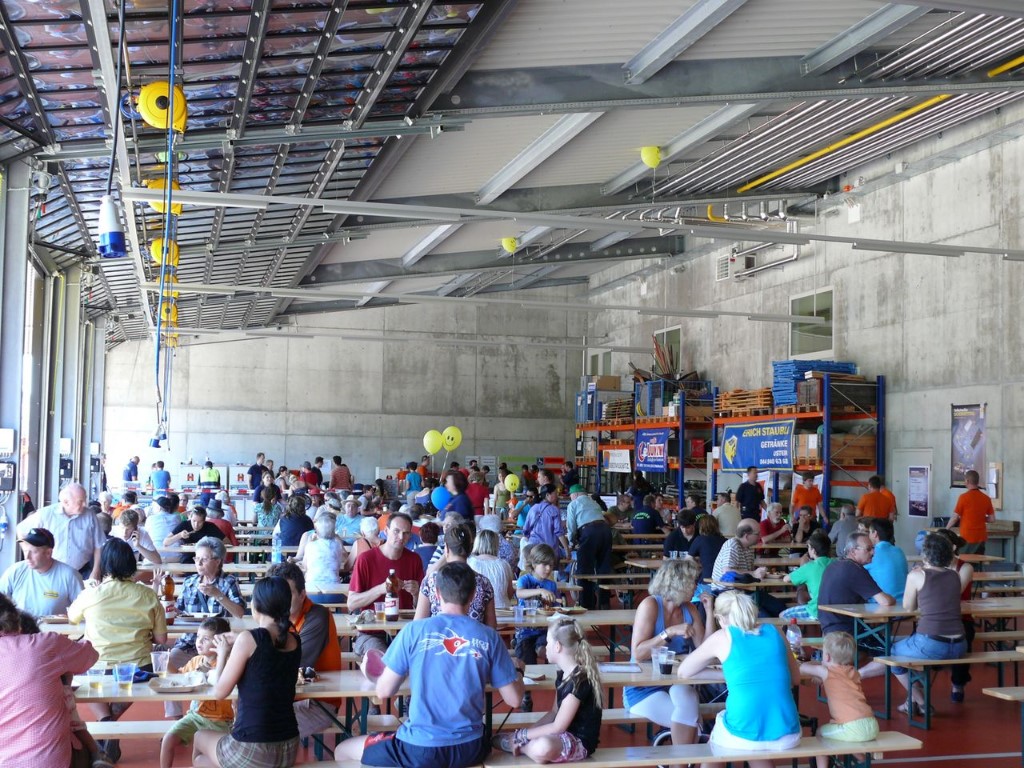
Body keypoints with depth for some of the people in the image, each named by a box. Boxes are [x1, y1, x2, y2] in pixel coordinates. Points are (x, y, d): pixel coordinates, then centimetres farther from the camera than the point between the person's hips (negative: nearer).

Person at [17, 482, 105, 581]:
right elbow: (21, 530, 6)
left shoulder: (90, 515, -4)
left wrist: (95, 573, -2)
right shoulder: (46, 514, -8)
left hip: (82, 574, 1)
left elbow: (99, 546, 2)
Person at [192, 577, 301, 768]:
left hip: (252, 750, -6)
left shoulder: (249, 638, -14)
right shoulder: (295, 642, 3)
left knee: (200, 738, 29)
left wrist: (223, 654, 7)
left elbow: (219, 692, -7)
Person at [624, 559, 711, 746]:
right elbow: (638, 653, -19)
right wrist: (670, 633, -26)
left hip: (677, 684, 4)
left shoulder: (689, 611, 5)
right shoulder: (650, 605, -12)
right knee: (688, 719, -26)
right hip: (644, 689, -4)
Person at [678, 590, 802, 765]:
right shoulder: (774, 632, 11)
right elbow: (795, 679, 22)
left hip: (744, 736, -3)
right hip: (787, 737, 3)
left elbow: (683, 672, 15)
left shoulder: (722, 637, 3)